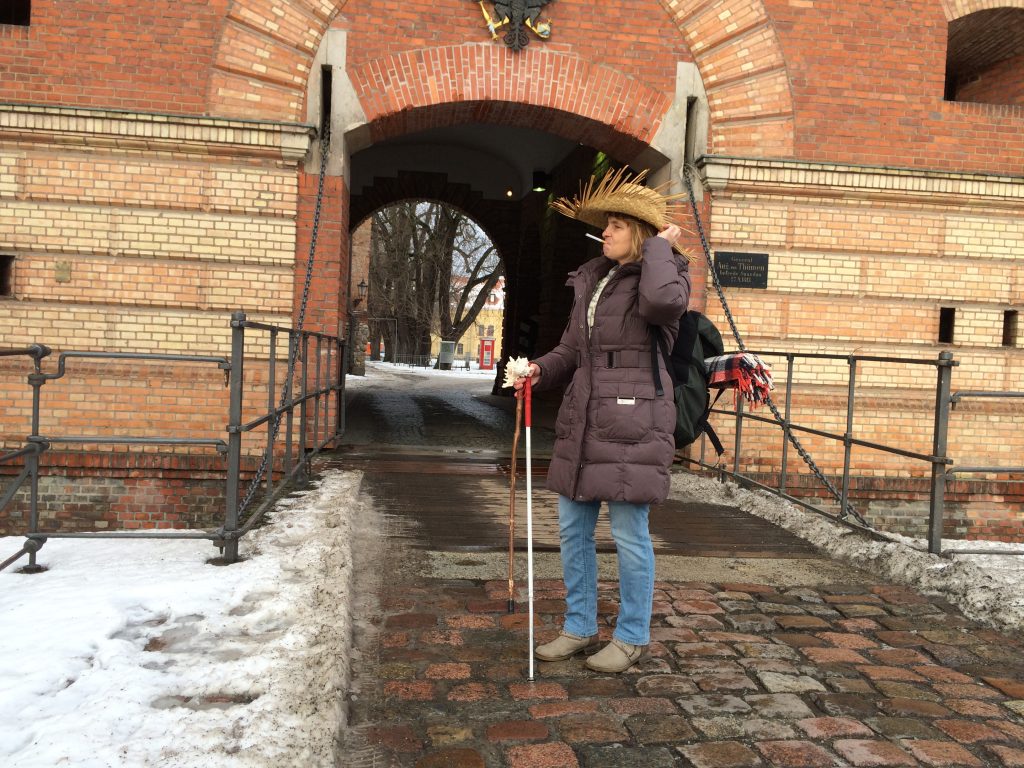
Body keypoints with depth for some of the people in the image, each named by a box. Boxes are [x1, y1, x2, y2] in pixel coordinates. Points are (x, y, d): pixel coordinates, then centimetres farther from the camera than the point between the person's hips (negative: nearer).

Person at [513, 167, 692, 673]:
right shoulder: (591, 280, 15)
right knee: (572, 528, 11)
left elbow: (661, 301, -31)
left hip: (633, 422, -7)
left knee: (629, 533, 1)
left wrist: (659, 247, -14)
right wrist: (540, 371, -1)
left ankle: (632, 637, 18)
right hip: (583, 421, 8)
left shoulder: (666, 276, -4)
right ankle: (580, 628, 26)